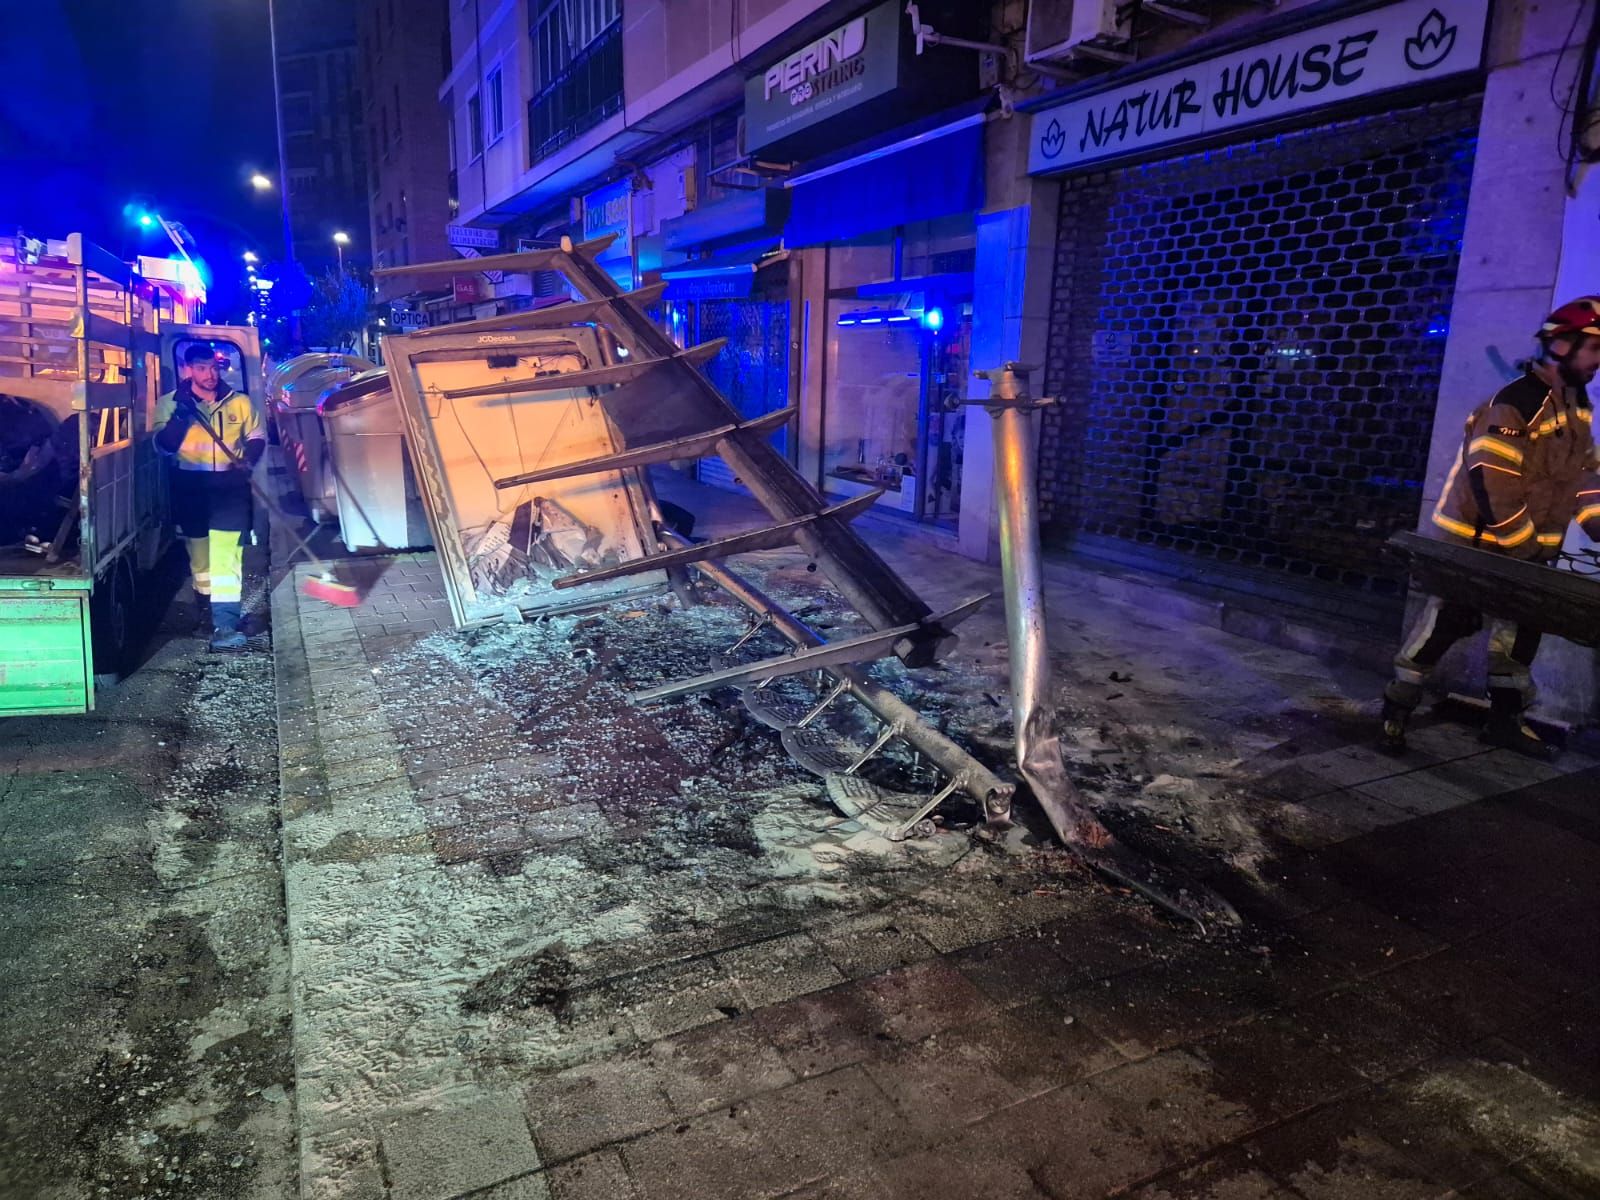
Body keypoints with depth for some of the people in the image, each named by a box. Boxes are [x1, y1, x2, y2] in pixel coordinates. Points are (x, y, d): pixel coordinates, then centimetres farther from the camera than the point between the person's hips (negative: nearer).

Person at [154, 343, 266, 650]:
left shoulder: (239, 402, 3)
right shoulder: (170, 403, 1)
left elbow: (257, 436, 11)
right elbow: (164, 446, -6)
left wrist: (247, 460, -9)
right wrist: (181, 414, -20)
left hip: (230, 483, -1)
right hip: (190, 485, 1)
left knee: (226, 555, -11)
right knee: (199, 553, 13)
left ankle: (225, 624, -15)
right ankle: (207, 609, 33)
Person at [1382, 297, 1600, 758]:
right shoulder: (1513, 405, -21)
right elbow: (1492, 483, -24)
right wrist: (1527, 545, -19)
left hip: (1527, 547, 9)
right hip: (1478, 542, -9)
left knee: (1521, 628, 13)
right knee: (1446, 622, -4)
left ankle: (1506, 718, 25)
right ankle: (1398, 705, 6)